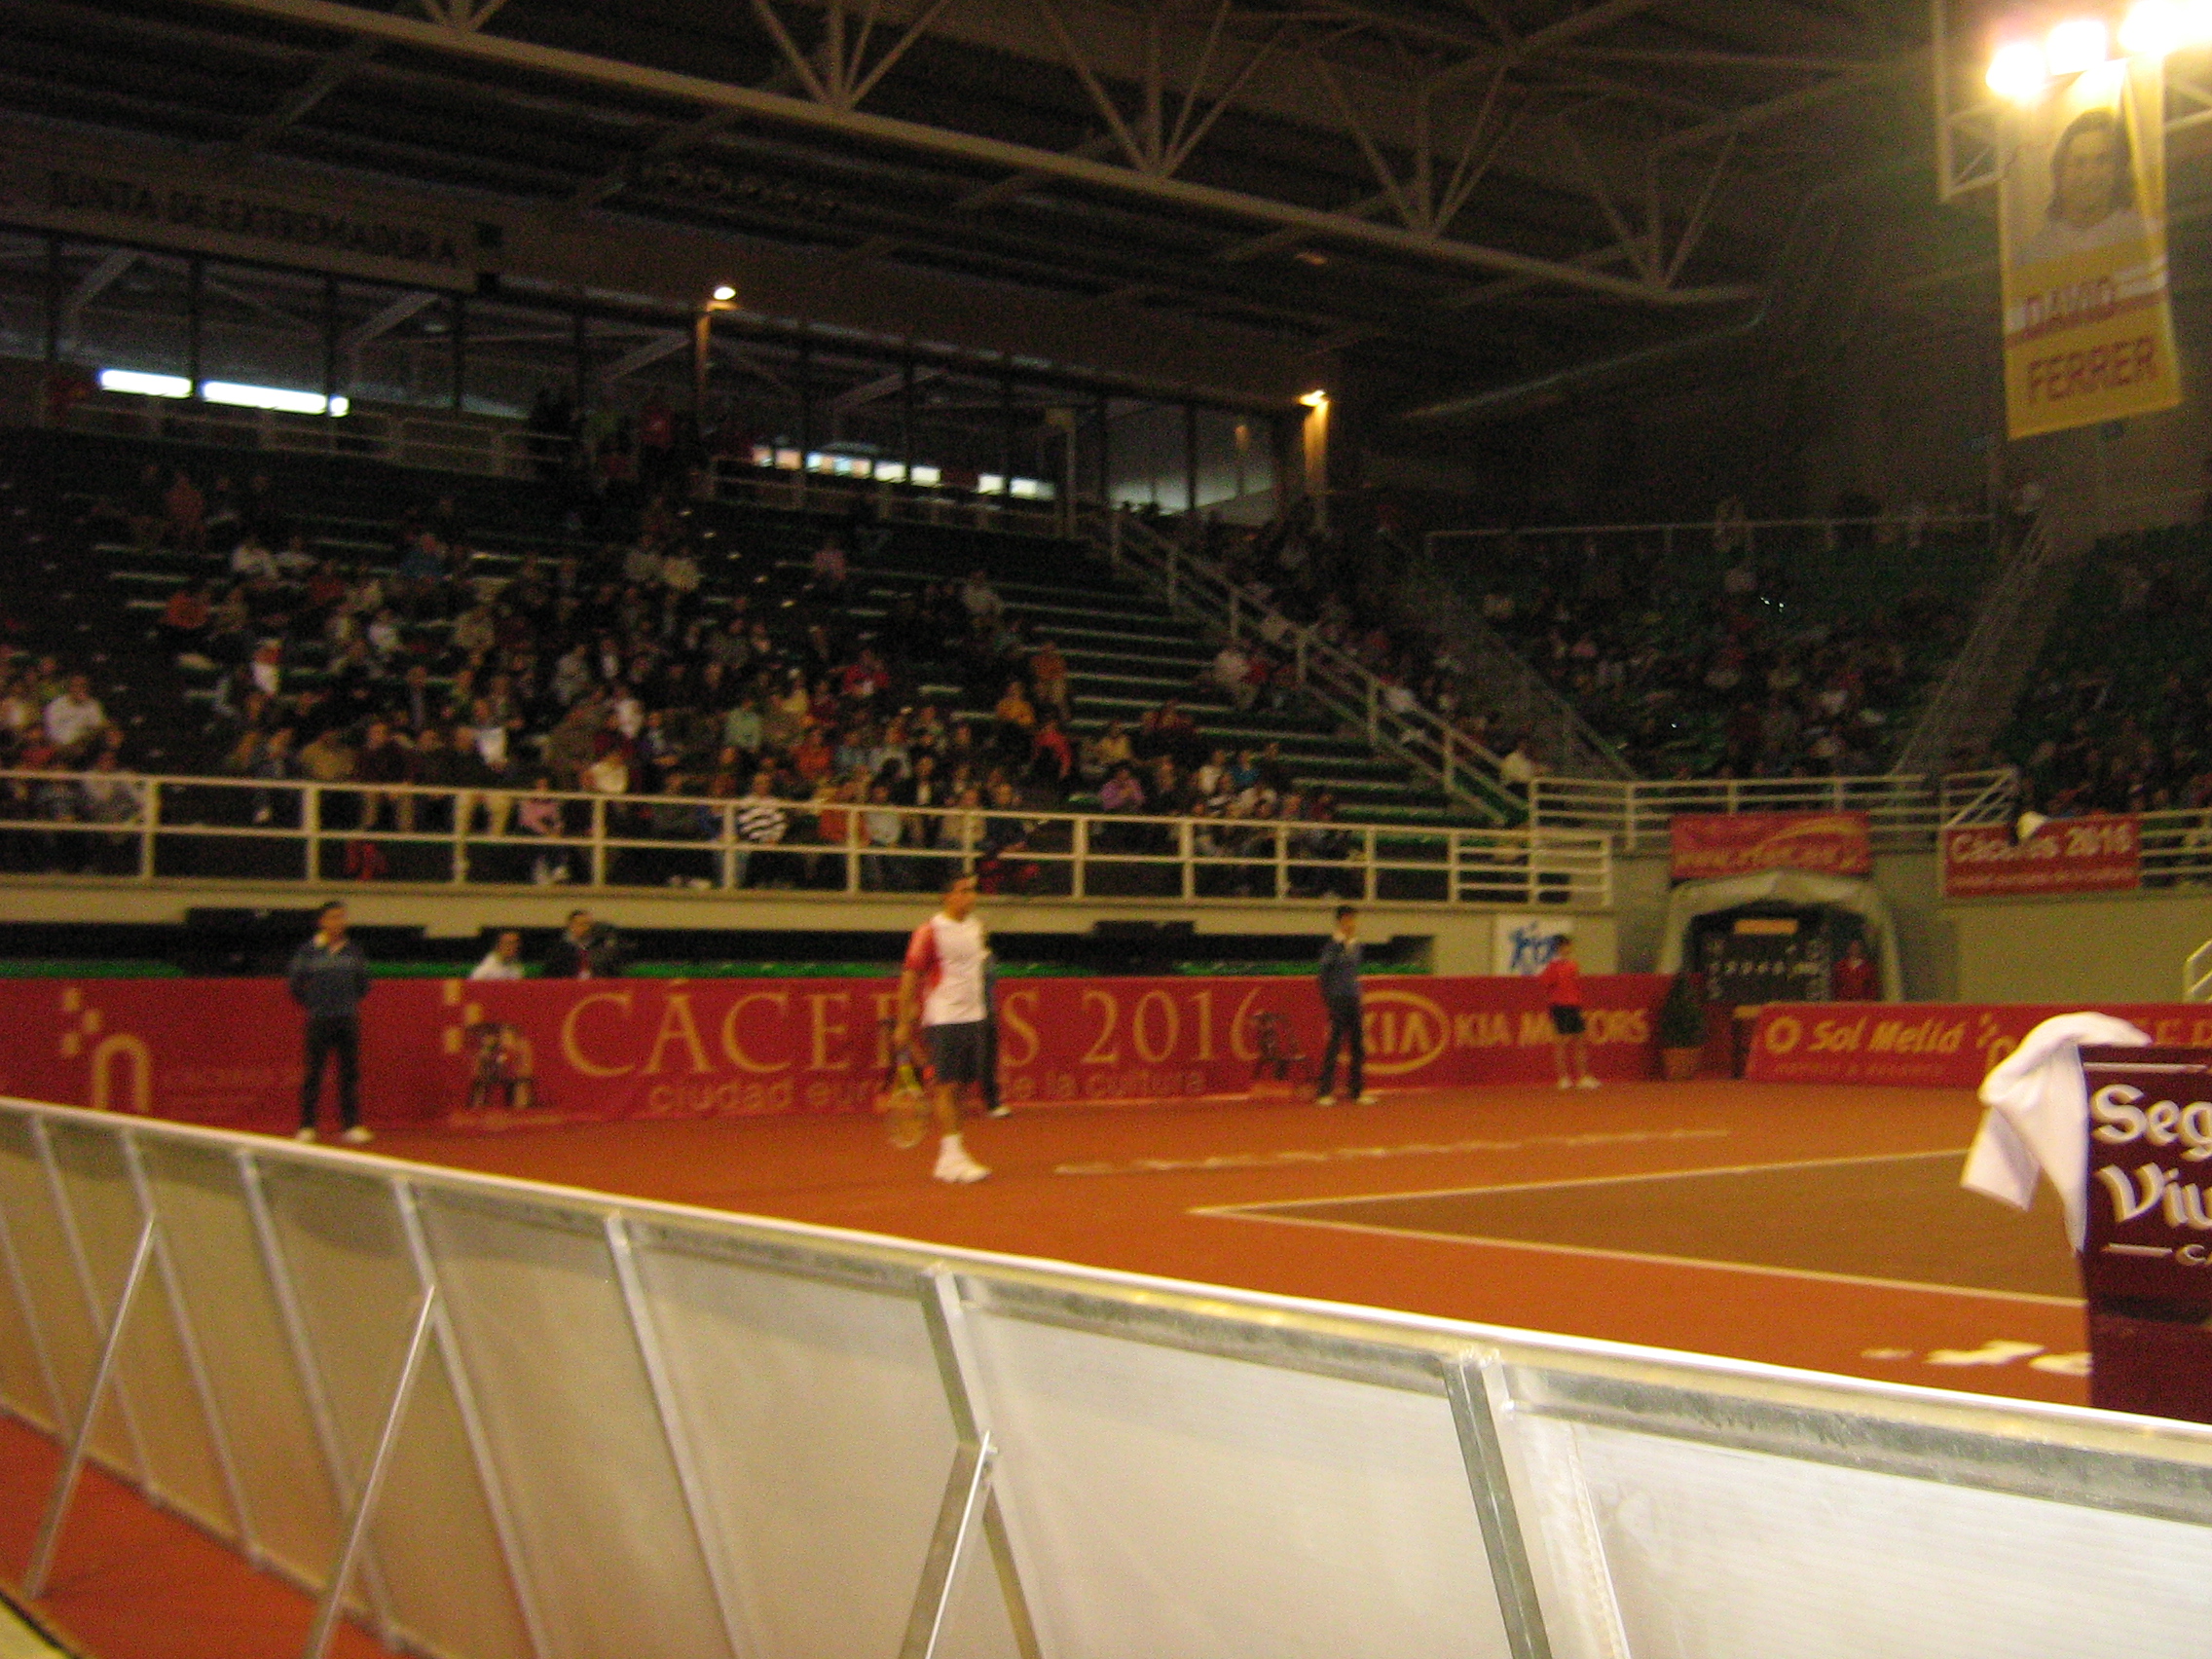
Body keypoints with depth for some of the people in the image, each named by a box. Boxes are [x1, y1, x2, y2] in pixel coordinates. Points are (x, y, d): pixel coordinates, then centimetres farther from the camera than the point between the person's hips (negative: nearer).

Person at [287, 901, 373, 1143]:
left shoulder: (352, 950, 6)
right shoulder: (308, 950, -2)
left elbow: (363, 982, 17)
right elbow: (293, 981, 4)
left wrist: (352, 1003, 11)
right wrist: (311, 1005, 7)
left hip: (348, 1020, 2)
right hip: (319, 1021, -2)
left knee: (350, 1073, 2)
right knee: (314, 1073, 1)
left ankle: (351, 1125, 5)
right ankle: (307, 1126, 6)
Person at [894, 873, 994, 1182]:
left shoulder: (976, 928, 13)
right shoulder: (929, 932, -8)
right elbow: (910, 977, -7)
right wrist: (904, 1023, -9)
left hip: (974, 1018, 7)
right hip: (943, 1019, -7)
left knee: (962, 1087, 6)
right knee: (946, 1087, -7)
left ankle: (948, 1159, 12)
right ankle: (951, 1156, -7)